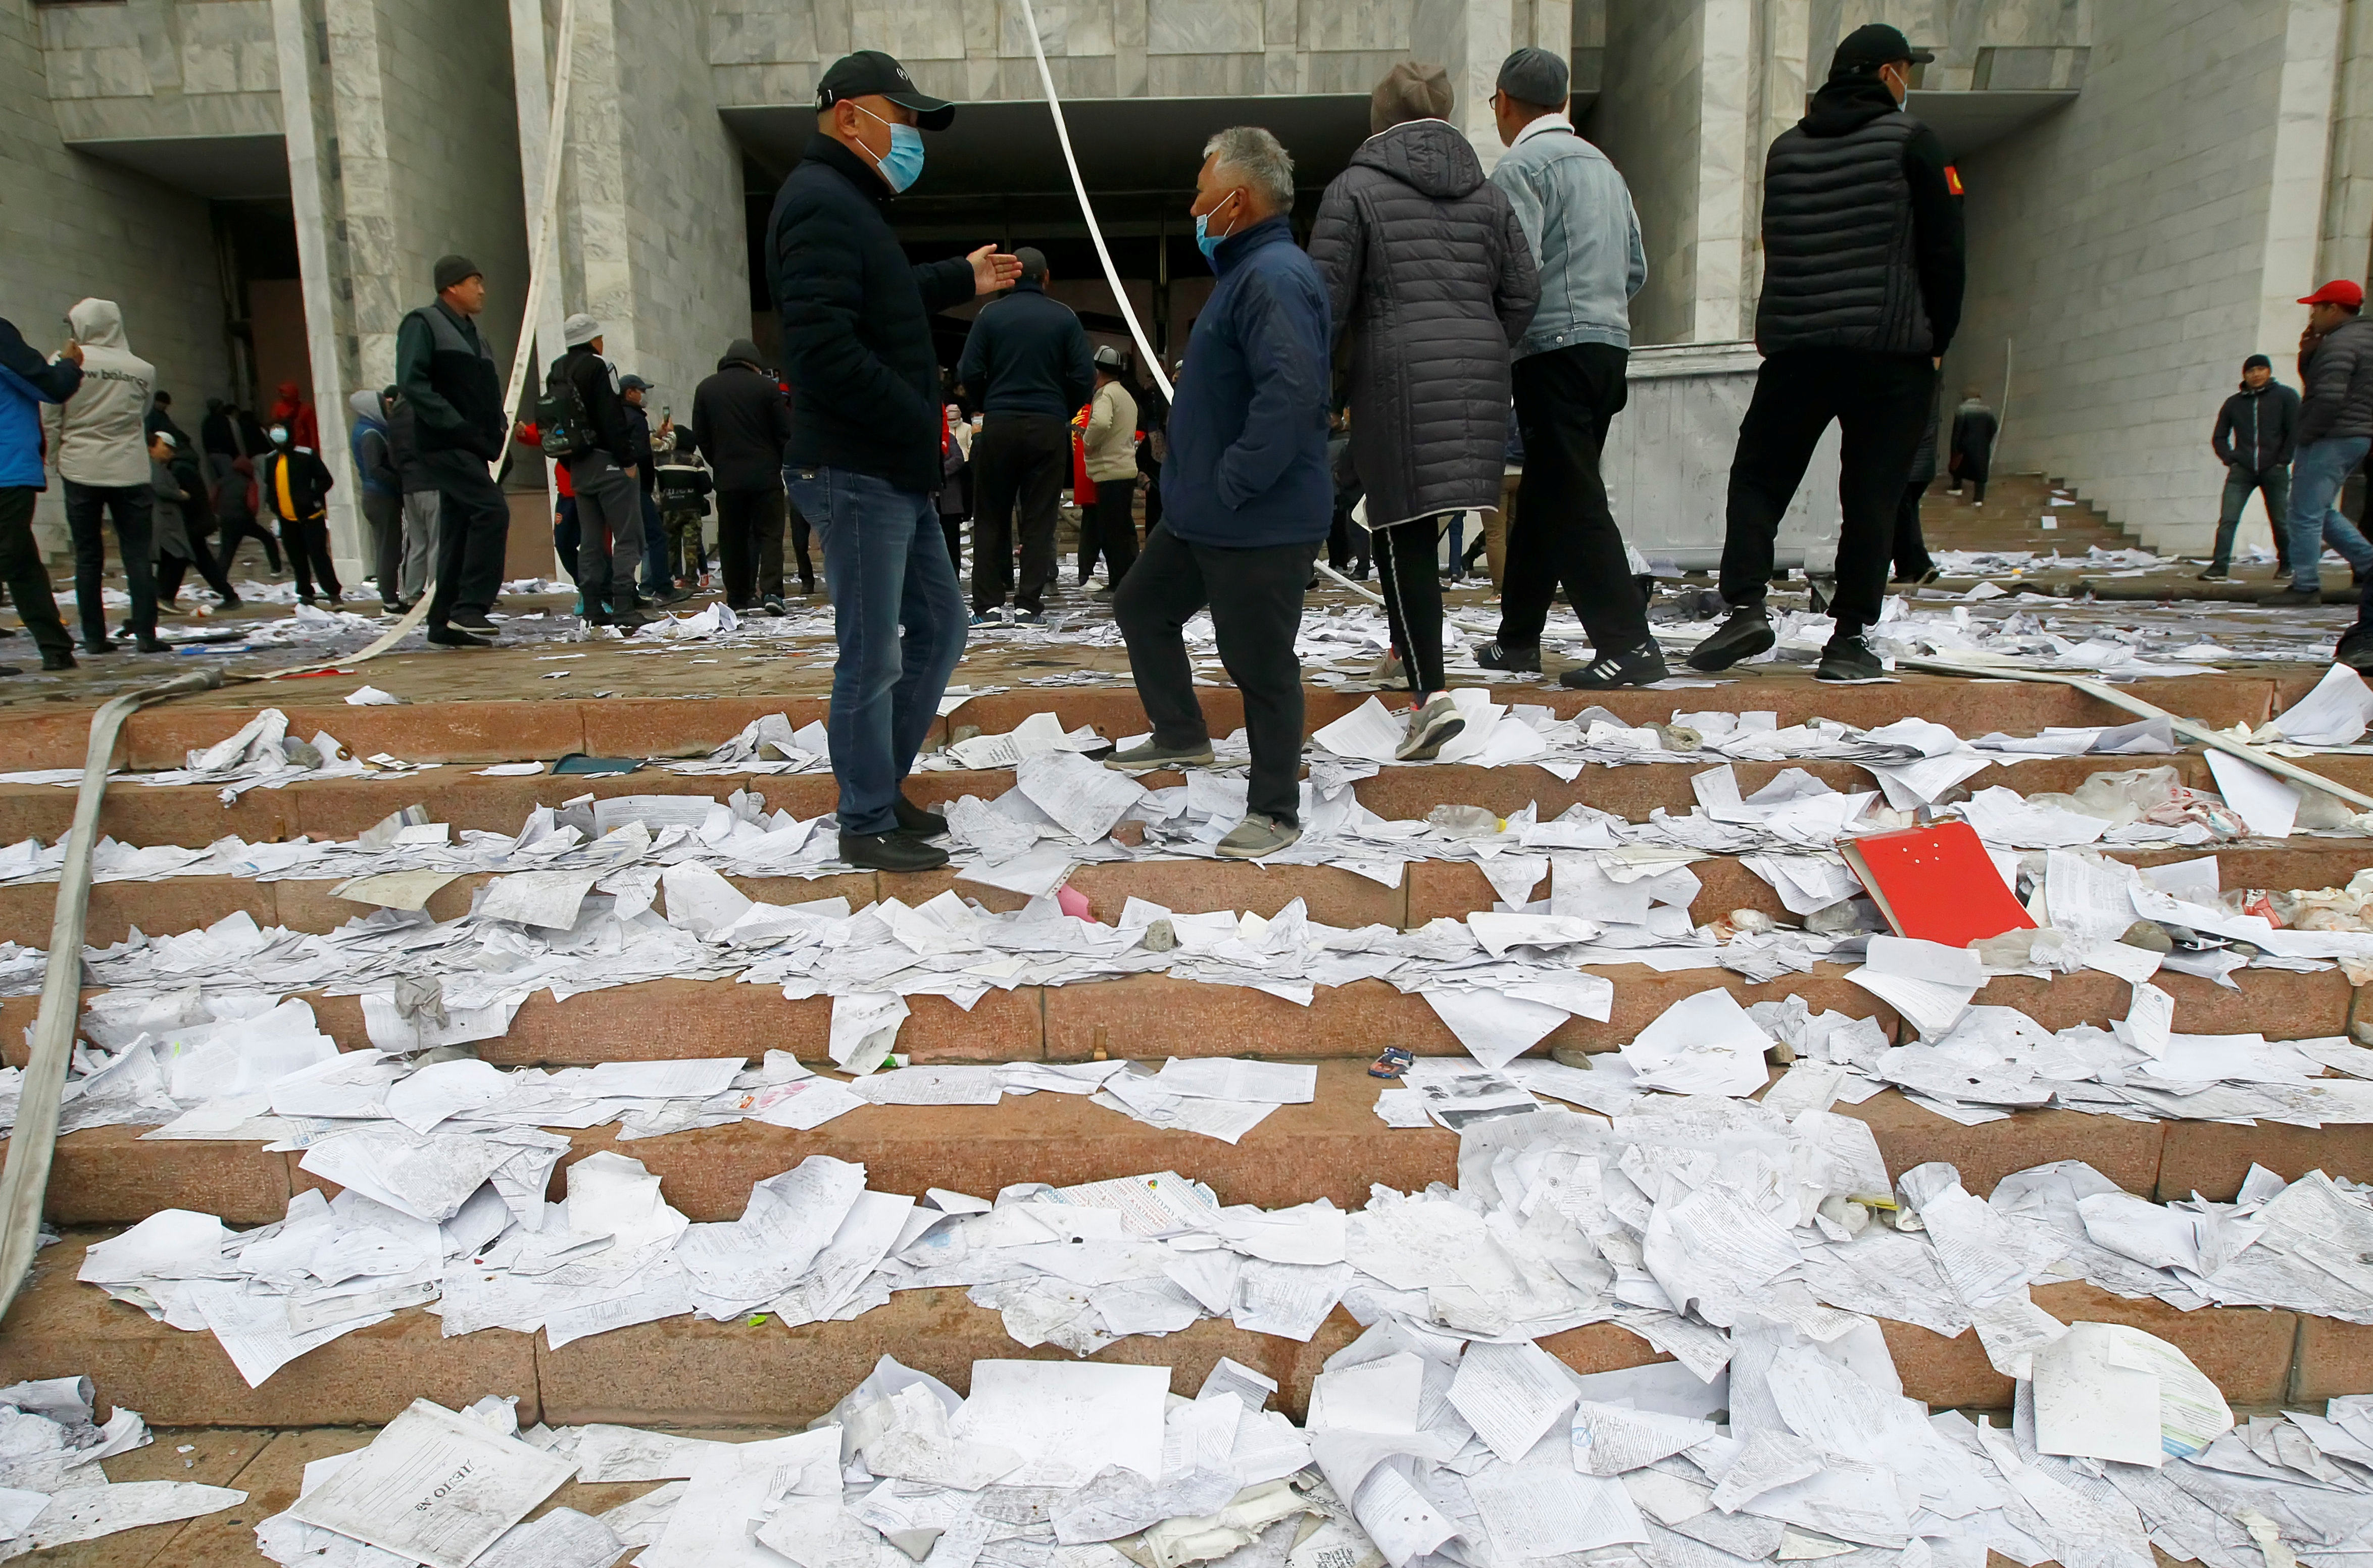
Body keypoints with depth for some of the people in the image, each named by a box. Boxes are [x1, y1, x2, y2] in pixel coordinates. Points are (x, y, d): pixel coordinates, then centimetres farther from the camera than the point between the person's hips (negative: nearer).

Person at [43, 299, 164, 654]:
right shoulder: (141, 369, -2)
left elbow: (49, 419, 0)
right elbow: (143, 415, 6)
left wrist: (56, 458, 13)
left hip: (81, 472, 0)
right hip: (129, 471, 0)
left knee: (87, 557, 7)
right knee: (137, 555, 2)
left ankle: (94, 637, 7)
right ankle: (145, 633, -4)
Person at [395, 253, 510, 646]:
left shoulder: (473, 334, 23)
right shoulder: (423, 324, -3)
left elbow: (488, 394, 26)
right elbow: (412, 382, -15)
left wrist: (498, 431, 6)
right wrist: (458, 426, -21)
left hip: (471, 449, 9)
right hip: (444, 446, -9)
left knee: (459, 532, 8)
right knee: (493, 510, -22)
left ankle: (445, 623, 12)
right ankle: (468, 607, -19)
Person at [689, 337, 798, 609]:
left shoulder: (705, 389, 7)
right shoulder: (767, 386, -2)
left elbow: (700, 437, 8)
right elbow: (785, 433, -2)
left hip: (727, 477, 2)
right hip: (765, 475, -2)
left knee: (732, 538, 8)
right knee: (770, 533, 2)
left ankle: (738, 598, 10)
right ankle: (771, 590, -13)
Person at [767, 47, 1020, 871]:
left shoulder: (849, 205, 20)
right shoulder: (820, 202, -14)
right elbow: (825, 347, -24)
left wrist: (961, 280, 25)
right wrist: (921, 420, -19)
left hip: (897, 474, 11)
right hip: (857, 475, -11)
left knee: (939, 627, 17)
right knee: (872, 657, -2)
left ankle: (883, 782, 29)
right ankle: (868, 825, 11)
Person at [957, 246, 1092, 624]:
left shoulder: (990, 315, 0)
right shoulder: (1064, 317, 0)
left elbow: (969, 373, -4)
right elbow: (1084, 376, -4)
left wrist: (989, 406, 12)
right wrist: (1064, 412, 12)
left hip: (999, 426, 0)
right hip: (1048, 427, 0)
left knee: (991, 517, 8)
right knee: (1039, 518, 4)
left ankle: (988, 604, 5)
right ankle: (1029, 604, 2)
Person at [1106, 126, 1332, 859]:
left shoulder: (1276, 277, -19)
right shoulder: (1248, 270, 16)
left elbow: (1291, 392, -33)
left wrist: (1236, 482, -26)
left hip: (1262, 525, -11)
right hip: (1202, 515, 11)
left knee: (1261, 664, -1)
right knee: (1141, 606, 21)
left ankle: (1276, 812, 12)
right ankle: (1182, 737, 36)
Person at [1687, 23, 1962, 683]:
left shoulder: (1785, 148, 13)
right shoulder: (1911, 142, 0)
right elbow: (1943, 251, -2)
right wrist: (1937, 342, 7)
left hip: (1794, 347, 3)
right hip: (1891, 349, -3)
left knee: (1757, 478, 10)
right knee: (1871, 496, 1)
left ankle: (1746, 606, -8)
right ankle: (1848, 639, 1)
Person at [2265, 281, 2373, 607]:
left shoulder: (2340, 344, -15)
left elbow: (2329, 398, -24)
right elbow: (2315, 382, 21)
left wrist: (2305, 437, -15)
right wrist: (2308, 354, 6)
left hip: (2330, 440, -10)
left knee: (2306, 514, -6)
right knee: (2320, 511, 19)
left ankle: (2305, 587, -5)